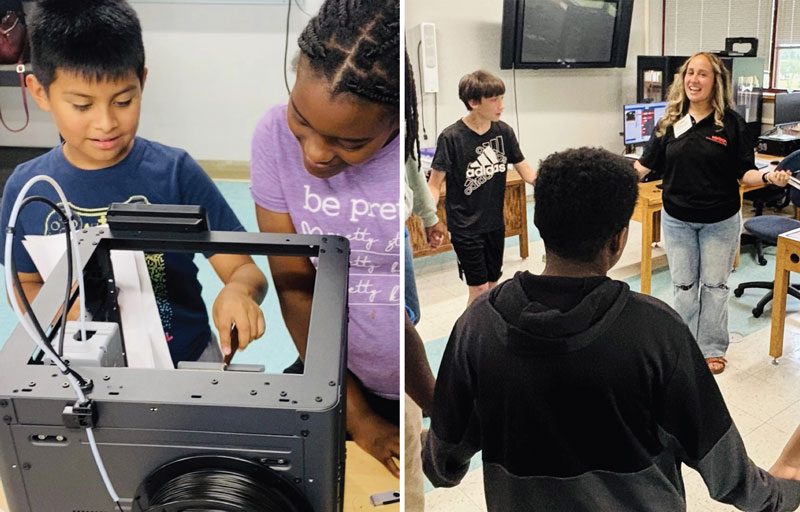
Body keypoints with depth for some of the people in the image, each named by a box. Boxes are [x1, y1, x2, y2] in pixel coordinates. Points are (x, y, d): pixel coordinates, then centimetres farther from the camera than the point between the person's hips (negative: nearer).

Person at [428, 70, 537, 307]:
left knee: (492, 284, 15)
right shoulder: (452, 137, -15)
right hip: (465, 227, -5)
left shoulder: (504, 131, -2)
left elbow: (525, 170, 6)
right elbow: (435, 183, -13)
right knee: (479, 289, -1)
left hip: (495, 223, 5)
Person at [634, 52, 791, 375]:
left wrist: (768, 177, -25)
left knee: (714, 285, 9)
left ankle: (713, 348, 25)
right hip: (677, 220, 2)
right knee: (683, 285, 11)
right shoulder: (670, 121, -1)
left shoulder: (731, 122, -7)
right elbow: (646, 164, 3)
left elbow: (743, 172, -6)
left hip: (720, 221, -2)